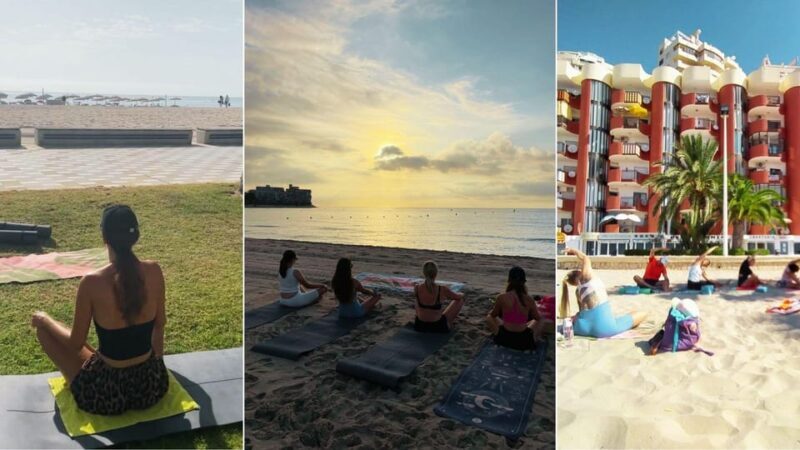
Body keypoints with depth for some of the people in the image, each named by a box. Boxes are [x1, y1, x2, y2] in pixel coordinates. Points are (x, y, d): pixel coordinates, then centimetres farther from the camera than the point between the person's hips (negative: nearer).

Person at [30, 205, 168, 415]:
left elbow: (76, 344, -6)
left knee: (42, 326, 17)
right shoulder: (154, 271, -10)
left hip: (107, 392, -3)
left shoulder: (92, 283, -19)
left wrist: (44, 319, 12)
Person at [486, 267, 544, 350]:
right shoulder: (529, 300, -11)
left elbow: (493, 315, 4)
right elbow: (538, 318, 9)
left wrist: (491, 311, 28)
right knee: (541, 321, 30)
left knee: (489, 317, 28)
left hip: (504, 339, -1)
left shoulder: (501, 298, -15)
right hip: (525, 341, 2)